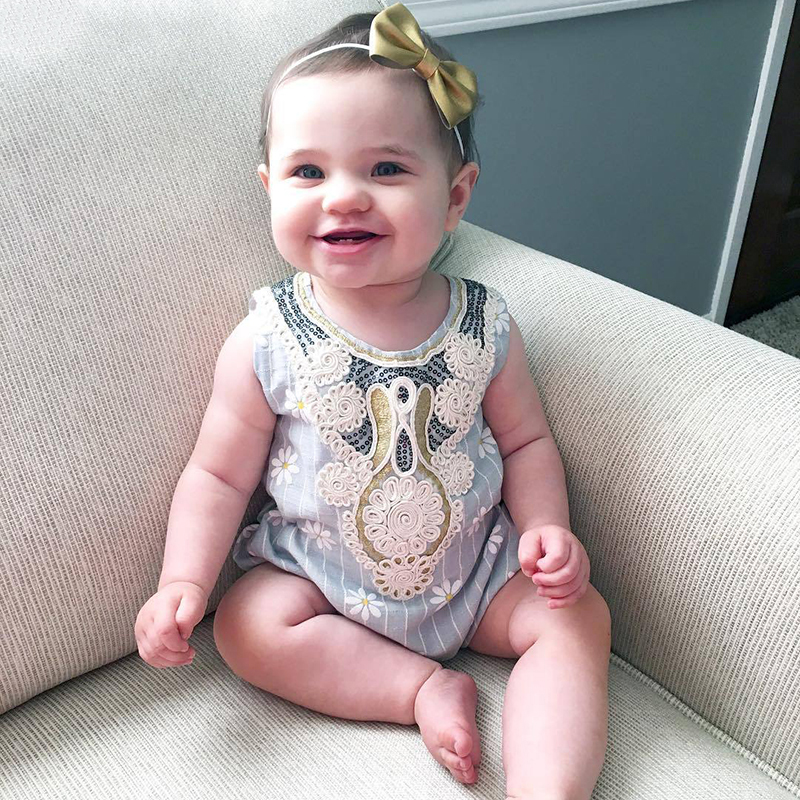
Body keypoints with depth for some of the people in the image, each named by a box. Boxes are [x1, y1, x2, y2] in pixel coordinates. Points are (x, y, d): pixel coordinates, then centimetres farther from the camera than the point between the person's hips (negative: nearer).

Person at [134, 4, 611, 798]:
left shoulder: (484, 327, -11)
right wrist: (183, 581, -20)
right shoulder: (266, 343, -16)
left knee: (577, 616, -12)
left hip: (475, 565, 1)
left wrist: (546, 528, -16)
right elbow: (219, 474, -8)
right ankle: (427, 687, -13)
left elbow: (525, 441, 1)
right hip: (319, 574, 0)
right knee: (248, 626, -22)